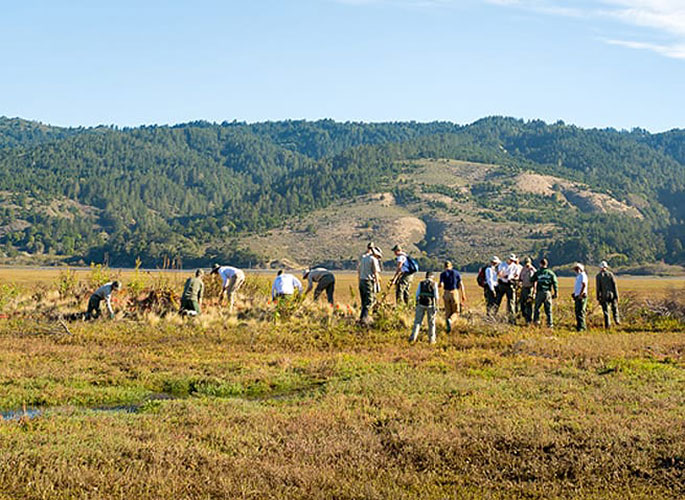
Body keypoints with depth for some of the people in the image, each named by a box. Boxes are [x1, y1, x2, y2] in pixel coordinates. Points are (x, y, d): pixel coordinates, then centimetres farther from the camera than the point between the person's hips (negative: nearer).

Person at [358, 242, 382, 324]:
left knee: (364, 301, 14)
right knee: (369, 301, -4)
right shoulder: (373, 259, -7)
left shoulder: (362, 258, 13)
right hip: (369, 281, -7)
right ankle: (363, 318, -14)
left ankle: (366, 318, 18)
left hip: (361, 281, 7)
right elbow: (375, 273, -10)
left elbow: (358, 271, 17)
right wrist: (377, 285, -4)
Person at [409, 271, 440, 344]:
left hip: (421, 304, 1)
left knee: (417, 321, 6)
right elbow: (436, 296, -7)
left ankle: (413, 337, -2)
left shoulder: (421, 284, 4)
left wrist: (417, 305, 8)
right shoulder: (434, 284, -1)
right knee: (431, 323, 10)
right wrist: (436, 306, -2)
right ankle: (431, 339, 12)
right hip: (431, 305, -1)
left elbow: (417, 295, 1)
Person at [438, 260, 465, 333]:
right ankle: (450, 320, -24)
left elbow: (441, 285, -10)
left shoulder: (443, 274, 1)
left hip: (446, 293, 1)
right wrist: (463, 295, 0)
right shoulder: (456, 272, 4)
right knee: (455, 312, 6)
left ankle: (448, 327, 7)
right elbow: (461, 284, -2)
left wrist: (438, 285, 15)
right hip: (455, 293, 0)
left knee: (448, 312, 13)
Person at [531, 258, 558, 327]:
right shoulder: (551, 273, 5)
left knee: (537, 307, 14)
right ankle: (550, 323, 1)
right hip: (548, 292, 1)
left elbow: (532, 281, 6)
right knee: (548, 309, 5)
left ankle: (536, 320, 7)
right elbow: (555, 283, 0)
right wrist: (556, 293, 3)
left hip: (539, 292, -1)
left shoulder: (537, 272, 1)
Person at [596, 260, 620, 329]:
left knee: (606, 311, 2)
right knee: (614, 308, 22)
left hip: (604, 295, -1)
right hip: (612, 295, 1)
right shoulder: (610, 274, 0)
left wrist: (598, 298, -3)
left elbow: (598, 288, -6)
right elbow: (614, 286, -2)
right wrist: (616, 296, 2)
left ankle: (607, 324, -3)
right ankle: (616, 320, 15)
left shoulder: (598, 276, -5)